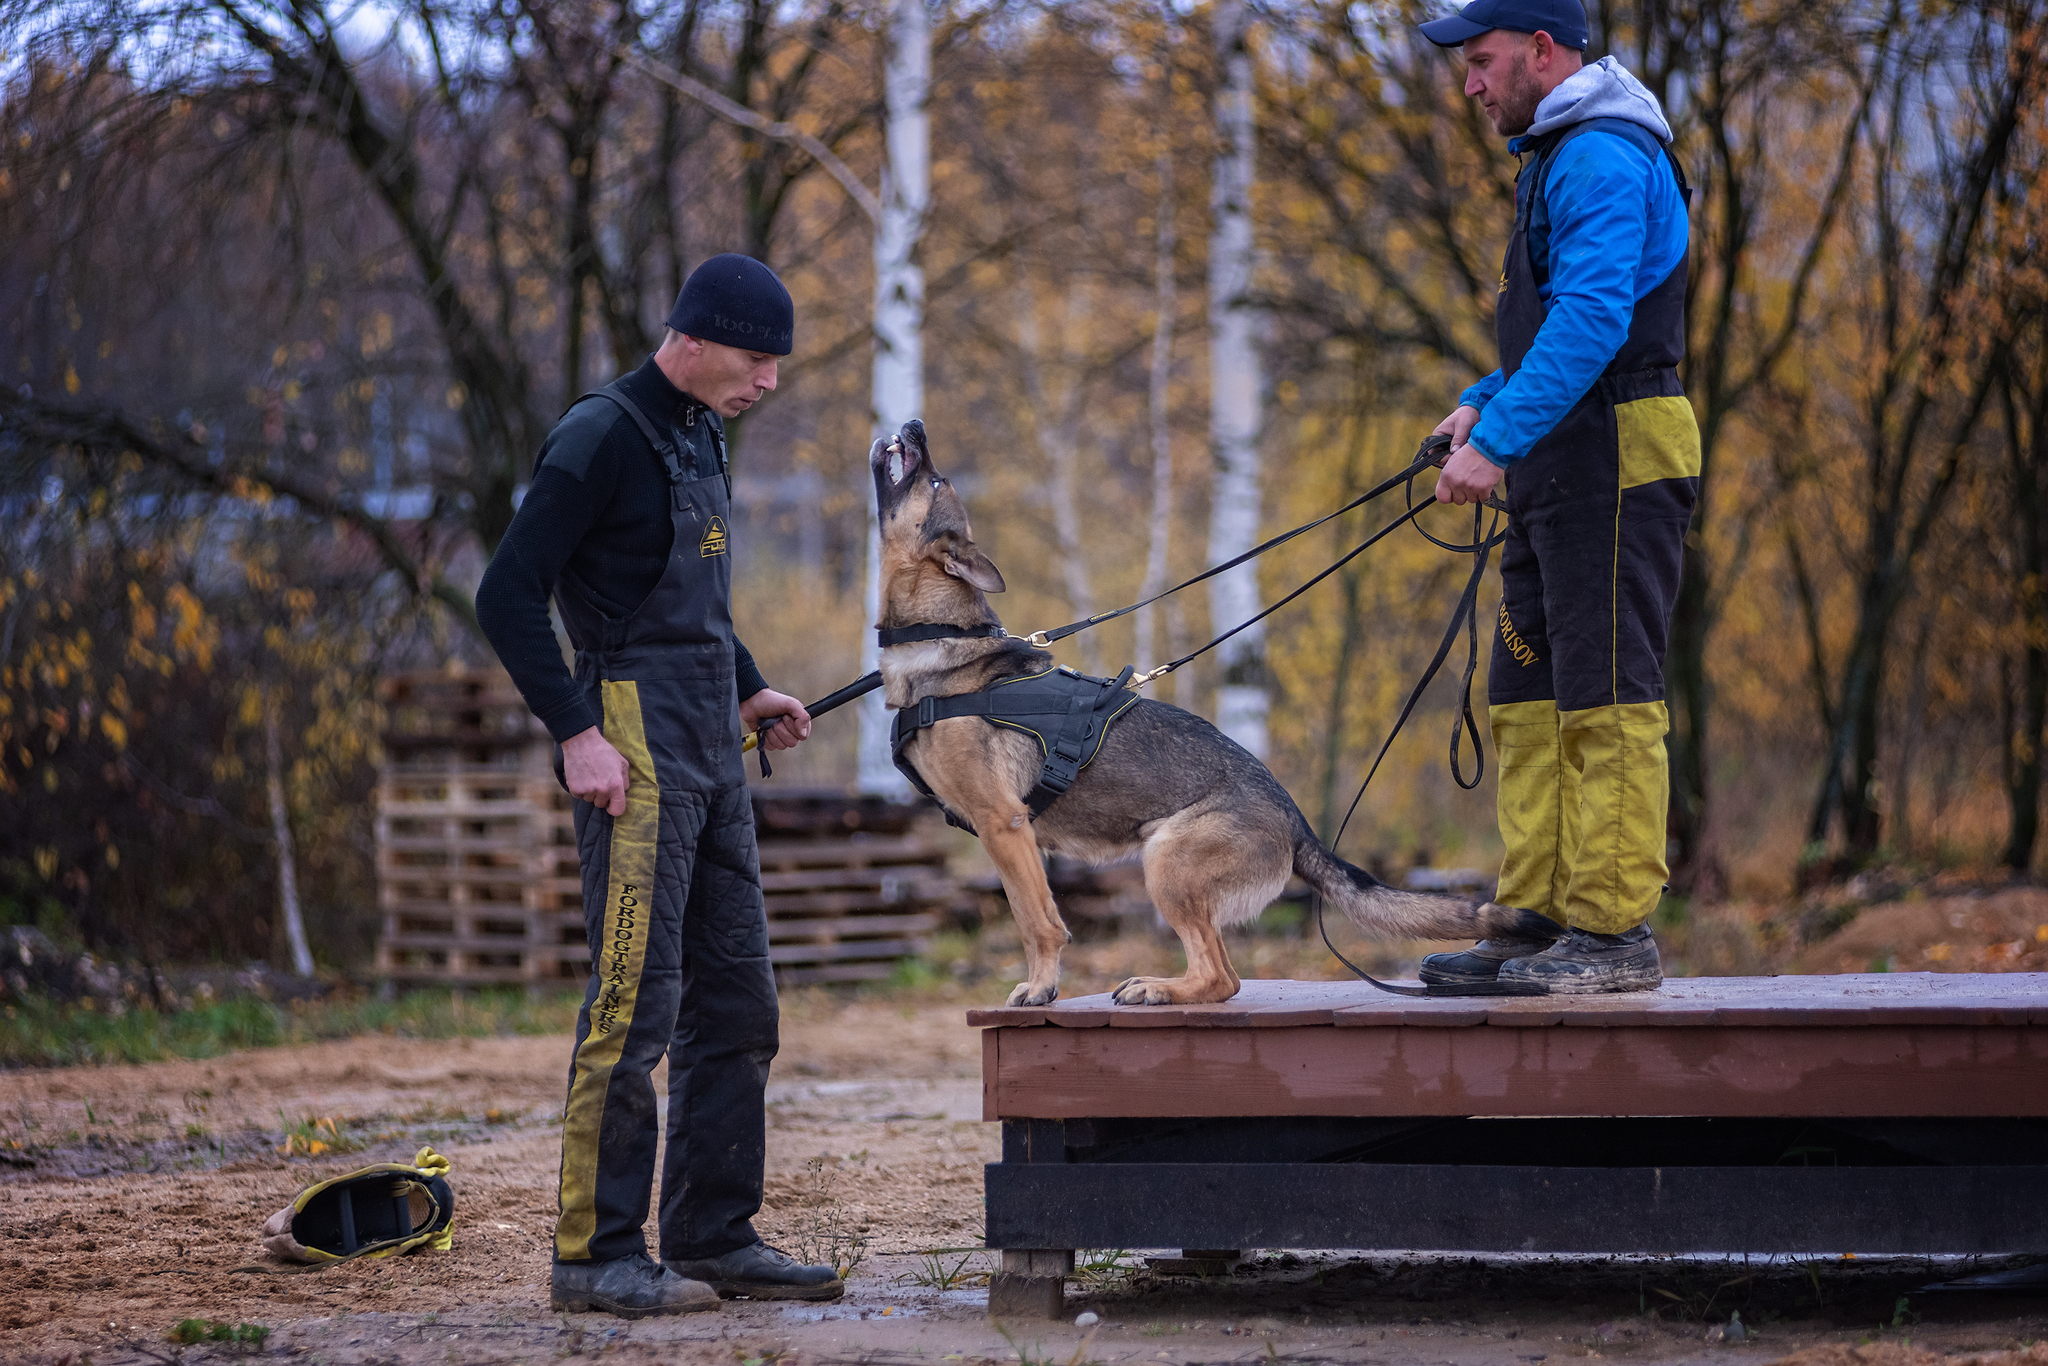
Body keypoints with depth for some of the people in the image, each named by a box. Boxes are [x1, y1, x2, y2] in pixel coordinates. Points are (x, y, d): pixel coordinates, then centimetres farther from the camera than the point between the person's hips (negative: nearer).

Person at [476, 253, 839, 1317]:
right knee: (636, 1003, -9)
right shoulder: (603, 439, -12)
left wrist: (750, 690, 18)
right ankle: (597, 1255, -5)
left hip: (711, 755, 9)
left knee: (736, 1007, 10)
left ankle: (713, 1238, 17)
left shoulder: (699, 436, 16)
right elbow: (507, 596, -16)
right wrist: (576, 733, -21)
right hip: (634, 750, -9)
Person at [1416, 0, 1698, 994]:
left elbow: (1591, 319, -24)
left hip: (1616, 463, -11)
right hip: (1565, 468, 11)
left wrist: (1498, 440, -27)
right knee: (1531, 698, 10)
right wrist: (1483, 403, 16)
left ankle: (1616, 930, -9)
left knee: (1608, 698, -10)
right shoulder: (1557, 156, 21)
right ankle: (1538, 921, 13)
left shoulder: (1601, 158, -13)